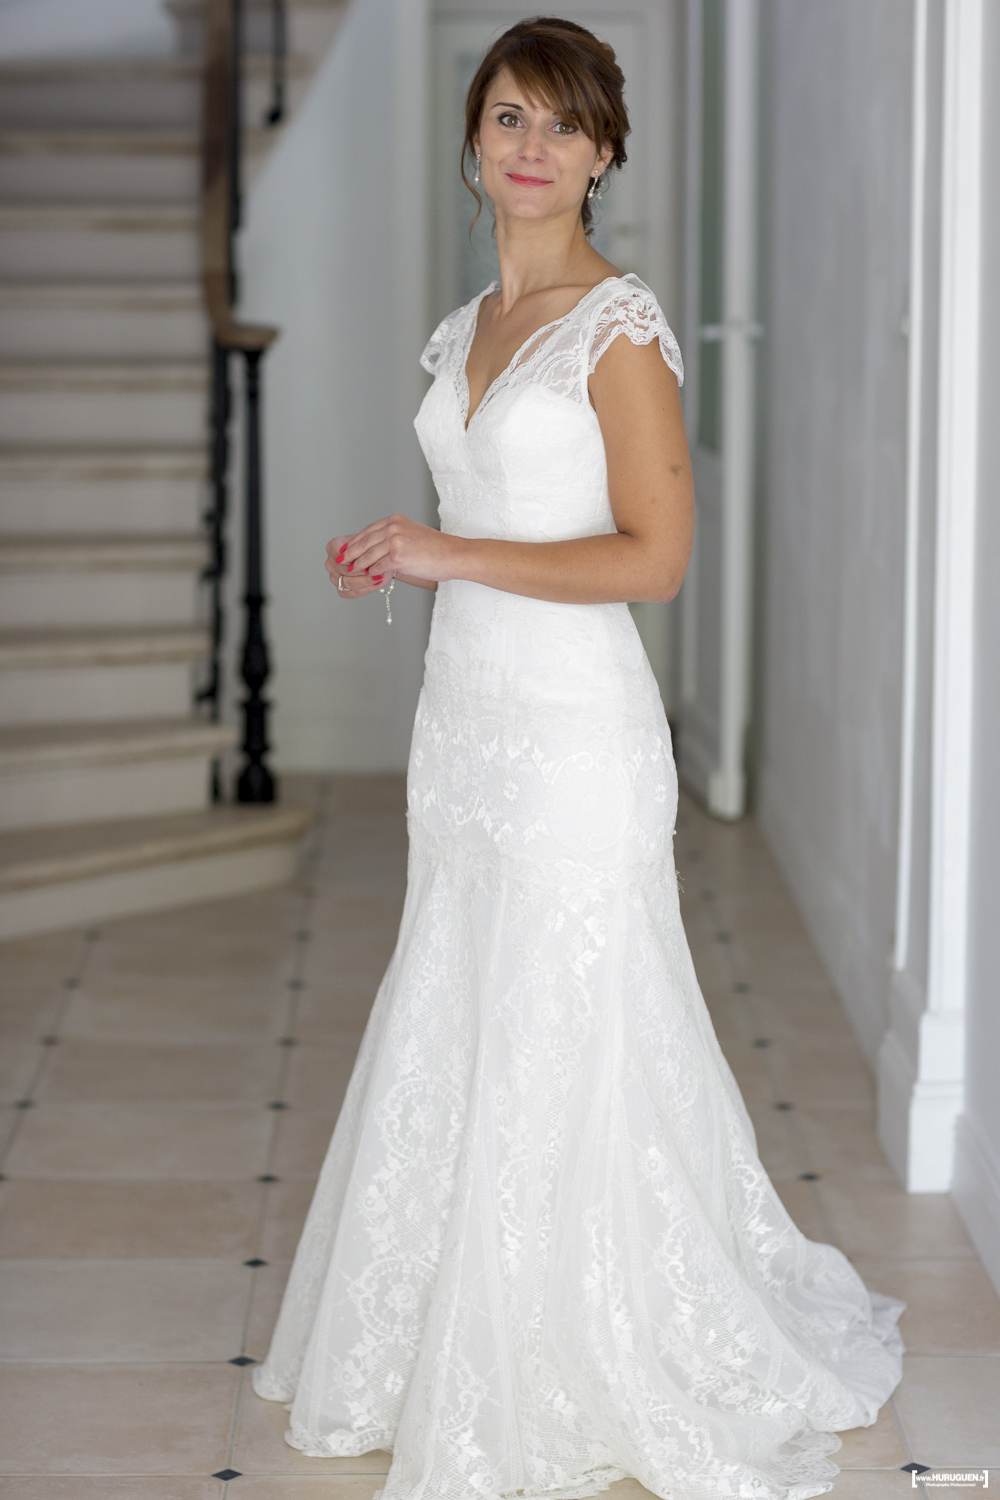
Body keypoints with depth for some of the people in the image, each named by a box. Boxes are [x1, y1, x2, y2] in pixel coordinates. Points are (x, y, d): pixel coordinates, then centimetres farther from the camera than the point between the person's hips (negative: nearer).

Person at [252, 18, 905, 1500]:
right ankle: (466, 1364, 27)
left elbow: (654, 553, -16)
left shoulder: (620, 323, -11)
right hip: (464, 721, 8)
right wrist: (401, 555, 6)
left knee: (565, 1056, -1)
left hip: (575, 729, -8)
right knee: (451, 1041, 13)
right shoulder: (469, 330, 13)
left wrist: (453, 553, -15)